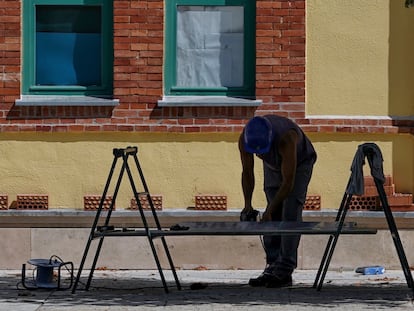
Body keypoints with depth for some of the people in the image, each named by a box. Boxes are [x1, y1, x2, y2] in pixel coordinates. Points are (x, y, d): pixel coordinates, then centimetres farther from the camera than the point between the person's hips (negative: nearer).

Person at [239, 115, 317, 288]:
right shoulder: (244, 139, -29)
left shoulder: (286, 139, -43)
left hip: (299, 163, -5)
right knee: (273, 217, -3)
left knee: (290, 214, -19)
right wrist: (247, 205, -27)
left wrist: (269, 211, -41)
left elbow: (288, 182, -39)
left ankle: (285, 271, -22)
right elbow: (247, 173, -16)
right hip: (273, 166, 5)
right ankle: (272, 268, -1)